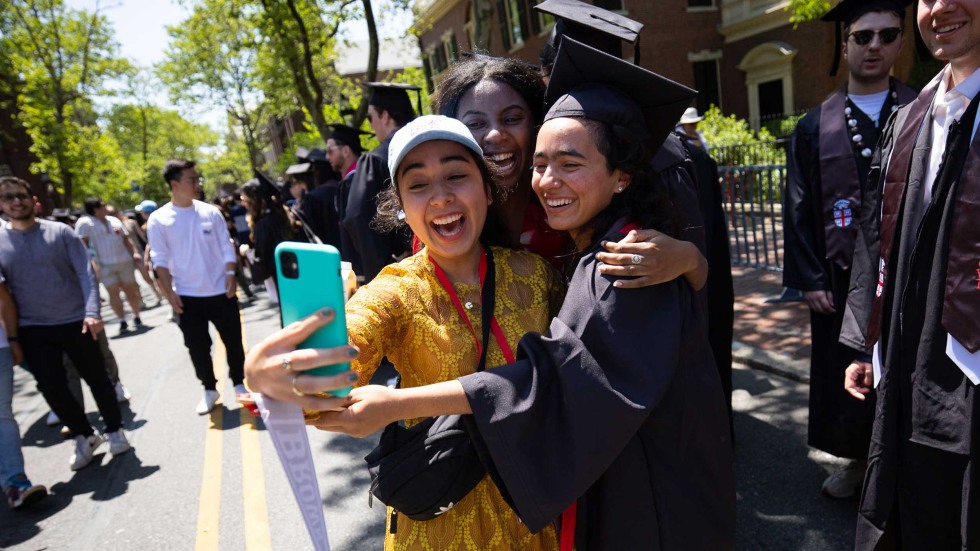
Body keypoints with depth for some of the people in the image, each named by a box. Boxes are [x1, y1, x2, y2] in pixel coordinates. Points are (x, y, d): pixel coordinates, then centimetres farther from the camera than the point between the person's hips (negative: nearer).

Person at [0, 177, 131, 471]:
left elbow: (86, 273, -9)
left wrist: (91, 312, -21)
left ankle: (114, 430, 27)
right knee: (52, 388, 2)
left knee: (97, 379, 8)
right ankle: (84, 436, 23)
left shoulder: (60, 232, -4)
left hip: (75, 322, -1)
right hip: (33, 330, 2)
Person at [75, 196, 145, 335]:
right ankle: (122, 321, 4)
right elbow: (82, 243, -7)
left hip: (125, 261, 4)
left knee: (131, 290, 7)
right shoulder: (85, 223, -1)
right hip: (105, 265, -4)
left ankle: (137, 317, 20)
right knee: (113, 293, -3)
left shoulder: (113, 220, 13)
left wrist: (134, 252, 7)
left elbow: (125, 238, 17)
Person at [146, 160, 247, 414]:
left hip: (221, 292, 1)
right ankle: (209, 389, 25)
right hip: (188, 296, -1)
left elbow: (226, 247, 3)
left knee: (233, 340, 9)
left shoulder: (210, 212, 0)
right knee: (197, 346, 8)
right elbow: (160, 259, -3)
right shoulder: (158, 220, -4)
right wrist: (170, 291, -9)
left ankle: (239, 383, 27)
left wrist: (230, 273, -9)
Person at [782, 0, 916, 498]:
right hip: (841, 281, 1)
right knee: (844, 378, 10)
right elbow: (800, 208, 0)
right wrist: (810, 279, -6)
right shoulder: (815, 127, 4)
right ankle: (857, 459, 32)